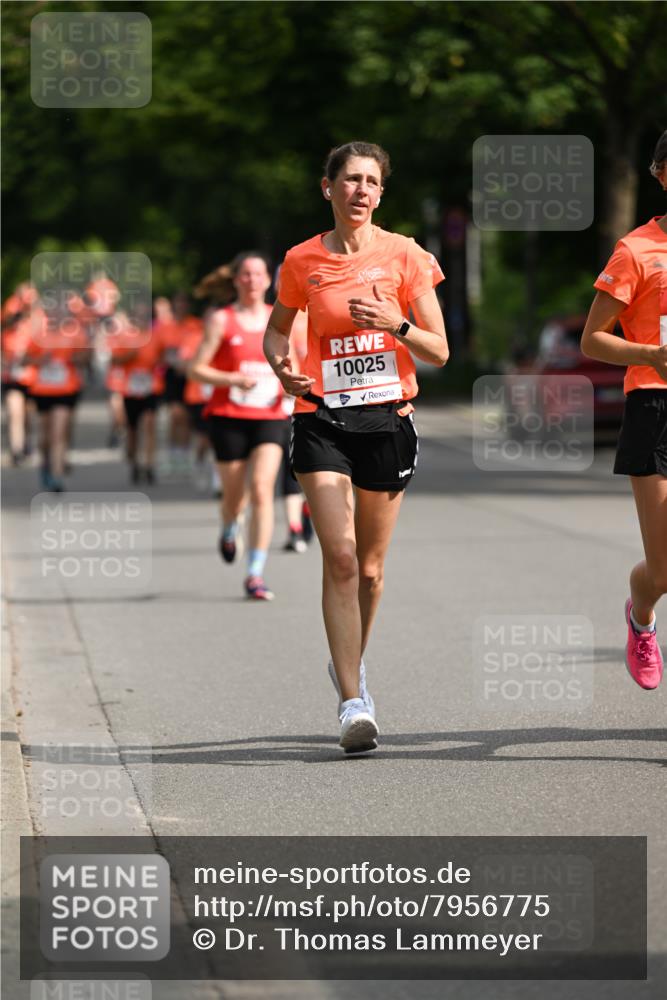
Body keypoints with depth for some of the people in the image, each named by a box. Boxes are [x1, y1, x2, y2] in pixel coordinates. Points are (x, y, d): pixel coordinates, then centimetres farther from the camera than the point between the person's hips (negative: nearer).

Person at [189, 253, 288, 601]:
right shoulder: (221, 320, -1)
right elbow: (196, 369, -3)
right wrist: (233, 379, -18)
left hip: (269, 418, 1)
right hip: (228, 417, -1)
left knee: (262, 488, -16)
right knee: (234, 494, 8)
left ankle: (255, 575, -15)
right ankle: (229, 531, 47)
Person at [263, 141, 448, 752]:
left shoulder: (405, 255, 0)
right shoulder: (303, 261, 3)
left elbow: (439, 352, 0)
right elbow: (276, 331, 18)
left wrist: (398, 325, -18)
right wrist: (282, 366, -3)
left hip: (388, 419, 1)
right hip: (323, 419, -1)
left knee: (369, 568, 9)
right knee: (340, 557, -14)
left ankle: (349, 663, 37)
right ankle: (353, 703, -15)